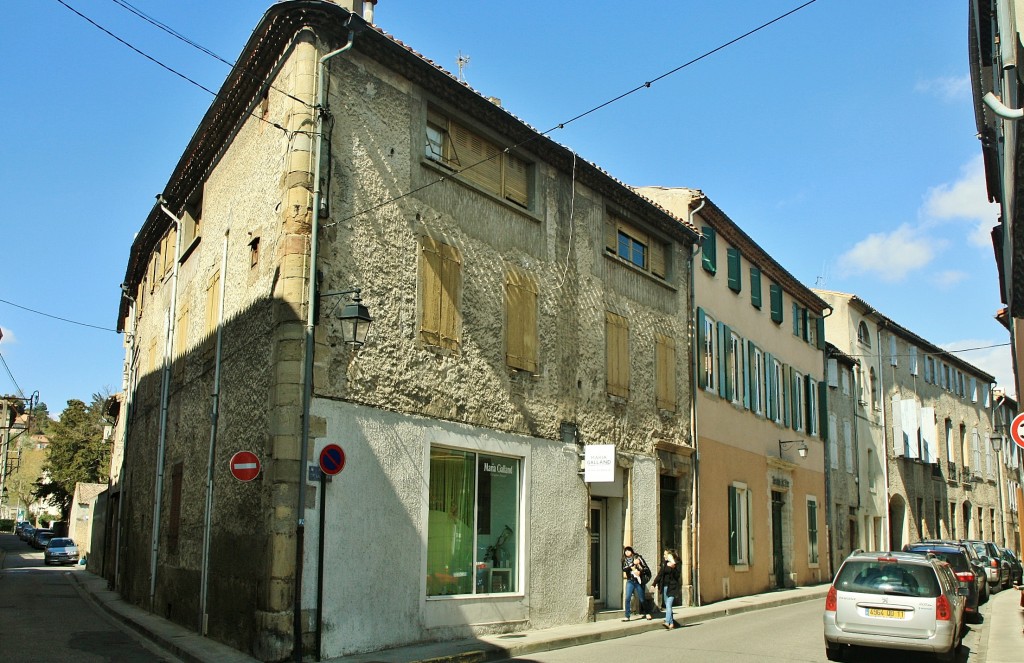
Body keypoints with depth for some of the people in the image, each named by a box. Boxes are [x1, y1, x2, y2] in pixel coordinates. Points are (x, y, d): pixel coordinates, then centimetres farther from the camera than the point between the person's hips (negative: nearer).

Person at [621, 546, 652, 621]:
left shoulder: (638, 557, -1)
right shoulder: (625, 560, 7)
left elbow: (646, 568, -2)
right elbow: (624, 569, -10)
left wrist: (640, 572, -18)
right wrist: (633, 564, -19)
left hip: (638, 581, -2)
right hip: (630, 581, 2)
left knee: (641, 599, 8)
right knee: (627, 599, -8)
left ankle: (647, 613, 30)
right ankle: (627, 617, -2)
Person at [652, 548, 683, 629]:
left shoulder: (675, 564, -7)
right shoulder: (664, 563, 10)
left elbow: (677, 576, -15)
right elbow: (660, 574, 15)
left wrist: (673, 568, -25)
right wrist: (654, 584, 11)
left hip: (672, 587, -6)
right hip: (665, 587, 6)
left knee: (668, 605, -16)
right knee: (667, 605, 10)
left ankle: (667, 622, -24)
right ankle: (671, 623, 18)